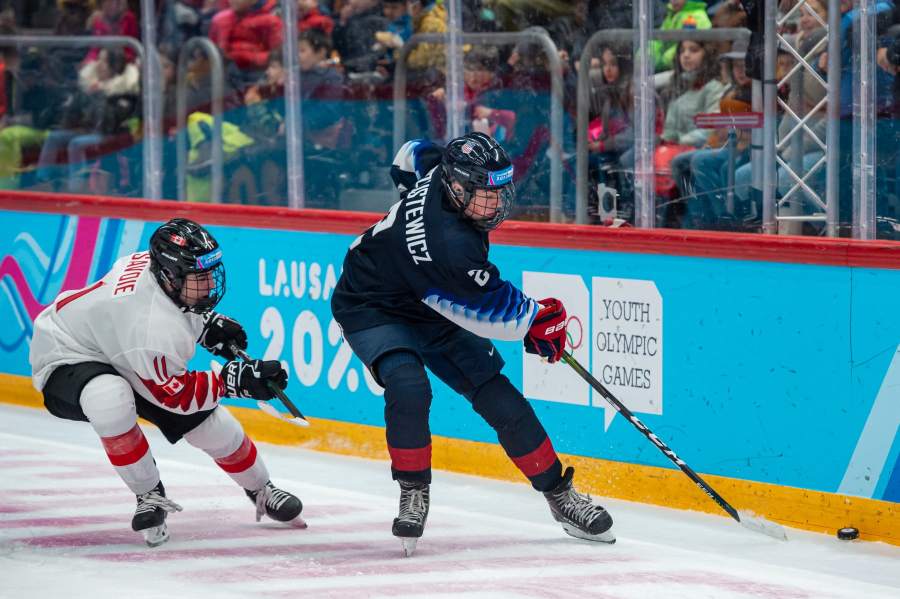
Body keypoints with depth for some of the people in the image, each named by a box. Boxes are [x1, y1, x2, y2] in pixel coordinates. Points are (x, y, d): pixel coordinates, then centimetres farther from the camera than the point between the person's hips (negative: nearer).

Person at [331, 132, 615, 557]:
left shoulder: (443, 169, -17)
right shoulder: (448, 243, -39)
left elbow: (414, 152, 9)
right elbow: (492, 306, -26)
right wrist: (540, 318, -8)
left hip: (432, 309, 8)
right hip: (372, 310, -8)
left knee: (499, 397, 1)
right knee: (410, 389, -34)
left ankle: (559, 495, 11)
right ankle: (413, 493, -11)